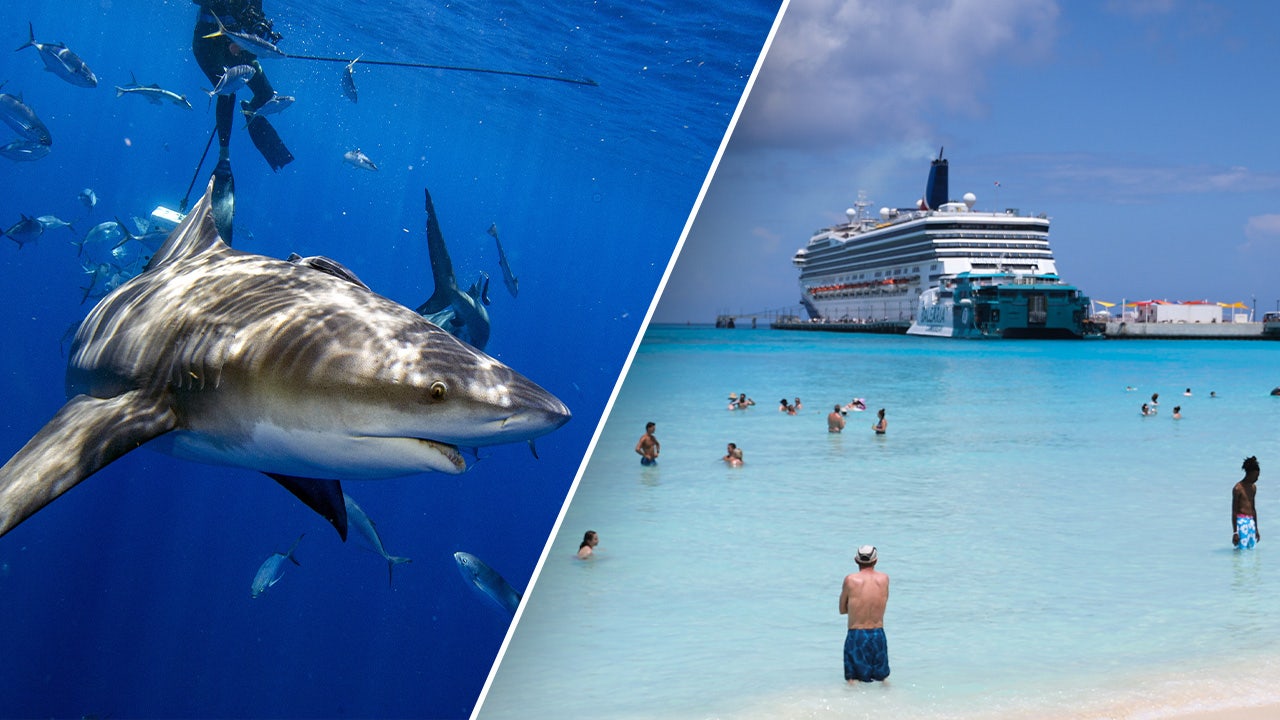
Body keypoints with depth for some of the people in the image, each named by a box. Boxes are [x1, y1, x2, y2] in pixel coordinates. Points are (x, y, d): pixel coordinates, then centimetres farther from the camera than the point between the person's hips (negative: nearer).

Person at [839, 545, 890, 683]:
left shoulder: (850, 580, -8)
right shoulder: (884, 579, 0)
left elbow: (842, 609, 1)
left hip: (856, 636, -3)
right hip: (878, 635, 3)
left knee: (852, 680, 1)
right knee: (882, 678, 18)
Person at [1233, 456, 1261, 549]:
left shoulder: (1253, 487, 13)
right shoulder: (1238, 488, -10)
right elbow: (1234, 511, -10)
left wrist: (1256, 529, 23)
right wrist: (1235, 532, -13)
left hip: (1251, 521, 7)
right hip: (1241, 521, -7)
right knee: (1242, 550, -9)